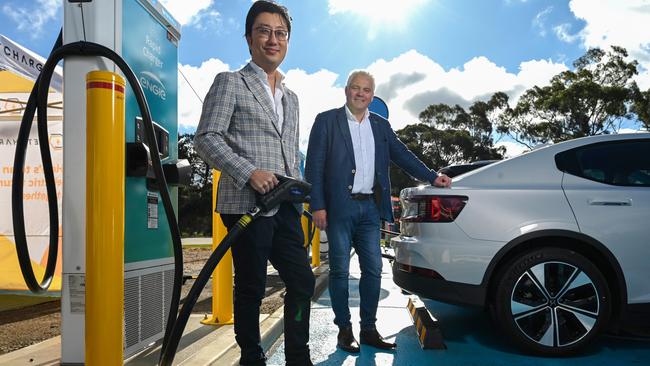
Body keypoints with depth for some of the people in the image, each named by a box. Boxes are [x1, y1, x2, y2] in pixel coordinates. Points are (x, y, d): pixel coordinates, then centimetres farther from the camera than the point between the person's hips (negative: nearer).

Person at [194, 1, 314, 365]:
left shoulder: (291, 97, 21)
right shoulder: (230, 82, 3)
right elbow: (206, 138, -6)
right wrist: (249, 172, -17)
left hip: (286, 207, 6)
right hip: (247, 203, -6)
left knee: (302, 281, 7)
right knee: (251, 288, 3)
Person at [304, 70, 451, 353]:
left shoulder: (381, 126, 14)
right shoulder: (326, 121, 1)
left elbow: (401, 155, 15)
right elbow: (314, 166, -5)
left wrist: (432, 177, 4)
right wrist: (317, 206, -12)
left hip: (370, 208, 5)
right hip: (339, 207, -4)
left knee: (373, 270, 6)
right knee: (340, 270, 2)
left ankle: (369, 329, 18)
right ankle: (344, 330, 14)